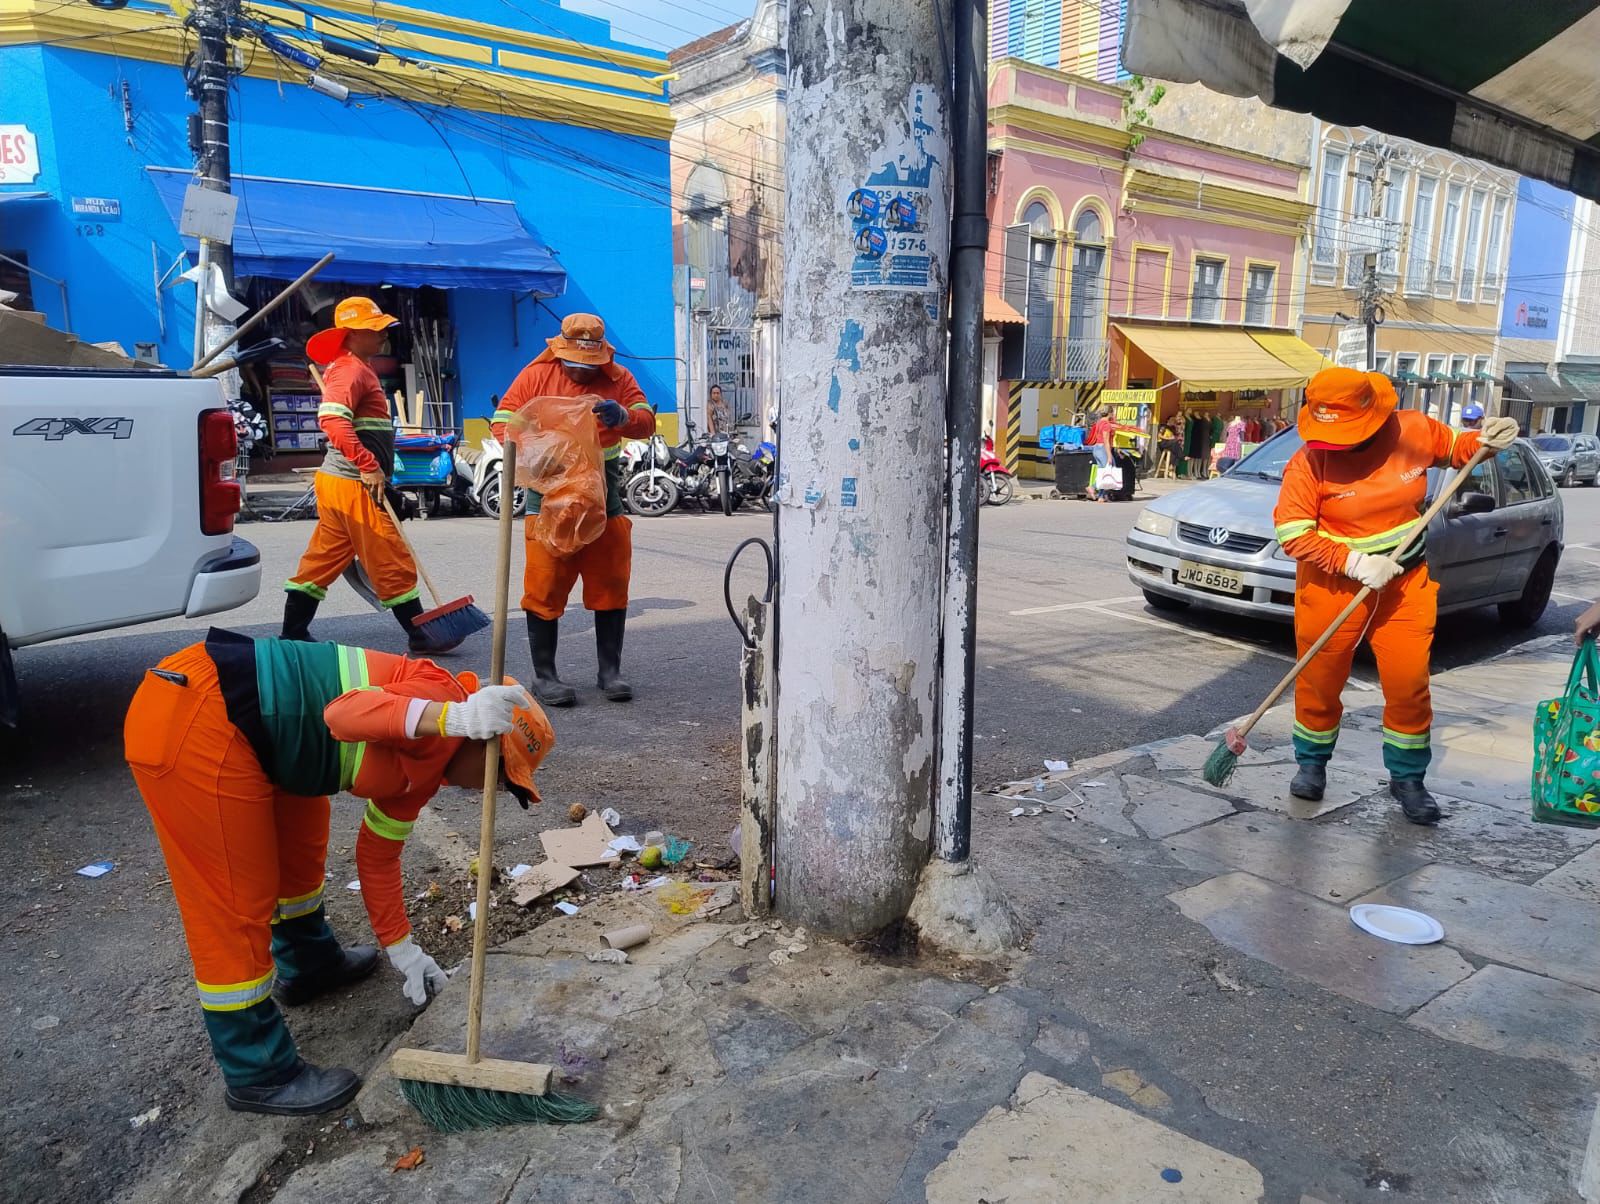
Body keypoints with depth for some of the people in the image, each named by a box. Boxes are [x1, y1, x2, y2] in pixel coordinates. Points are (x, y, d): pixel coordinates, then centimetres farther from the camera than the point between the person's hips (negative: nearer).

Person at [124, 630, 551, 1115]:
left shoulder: (423, 767, 14)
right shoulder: (441, 696, -13)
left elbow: (377, 854, 23)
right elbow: (348, 714, -33)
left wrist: (400, 948, 27)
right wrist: (455, 719, -44)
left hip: (233, 724, 11)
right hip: (190, 723, -11)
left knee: (300, 845, 26)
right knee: (235, 908, -1)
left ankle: (309, 963, 50)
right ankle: (257, 1075, 14)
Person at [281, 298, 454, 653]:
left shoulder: (355, 367, 19)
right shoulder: (350, 370, -13)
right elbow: (332, 419, -28)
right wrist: (369, 466, -28)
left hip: (337, 481, 10)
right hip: (354, 485, -10)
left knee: (322, 560, 12)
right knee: (392, 563, -3)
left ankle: (293, 633, 17)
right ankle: (419, 635, 5)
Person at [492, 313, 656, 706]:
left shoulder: (618, 379, 6)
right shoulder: (536, 375, 1)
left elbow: (647, 422, -3)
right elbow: (502, 420, -1)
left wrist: (623, 417, -26)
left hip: (603, 496, 2)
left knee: (611, 585, 5)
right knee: (545, 588, -3)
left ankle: (610, 670, 17)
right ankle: (544, 675, 7)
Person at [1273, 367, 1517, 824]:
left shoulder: (1414, 430, -9)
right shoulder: (1309, 461, -19)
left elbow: (1452, 447, 14)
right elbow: (1292, 531, -18)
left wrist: (1483, 442, -9)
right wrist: (1354, 562, -25)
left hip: (1406, 581, 2)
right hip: (1332, 584, -2)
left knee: (1409, 684, 3)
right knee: (1319, 680, 8)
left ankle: (1408, 777, 22)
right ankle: (1312, 762, 31)